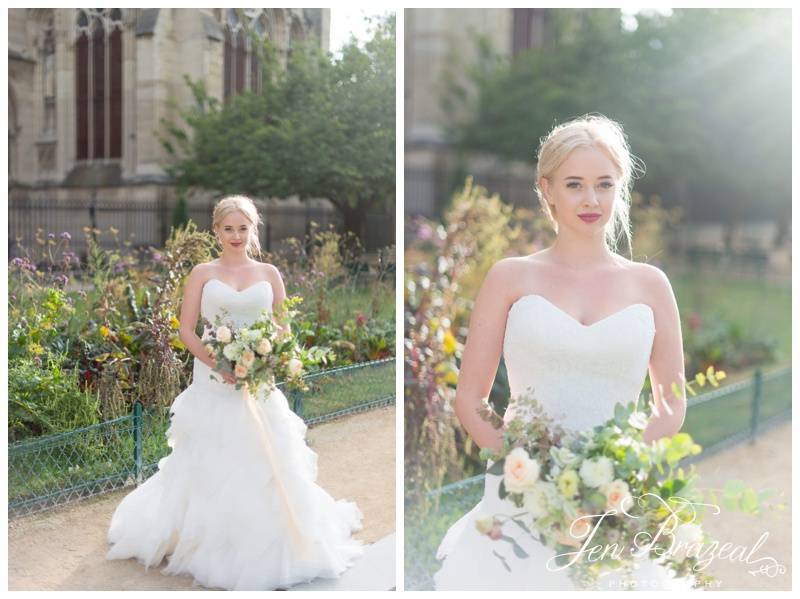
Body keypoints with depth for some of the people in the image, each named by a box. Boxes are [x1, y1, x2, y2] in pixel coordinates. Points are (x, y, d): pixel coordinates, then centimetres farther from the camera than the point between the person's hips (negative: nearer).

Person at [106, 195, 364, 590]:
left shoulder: (269, 273, 7)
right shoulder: (202, 273, 3)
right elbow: (185, 329, -1)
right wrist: (219, 364, -15)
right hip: (211, 380, -1)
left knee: (264, 465, 2)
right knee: (208, 465, 1)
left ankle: (265, 549, 18)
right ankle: (208, 544, 17)